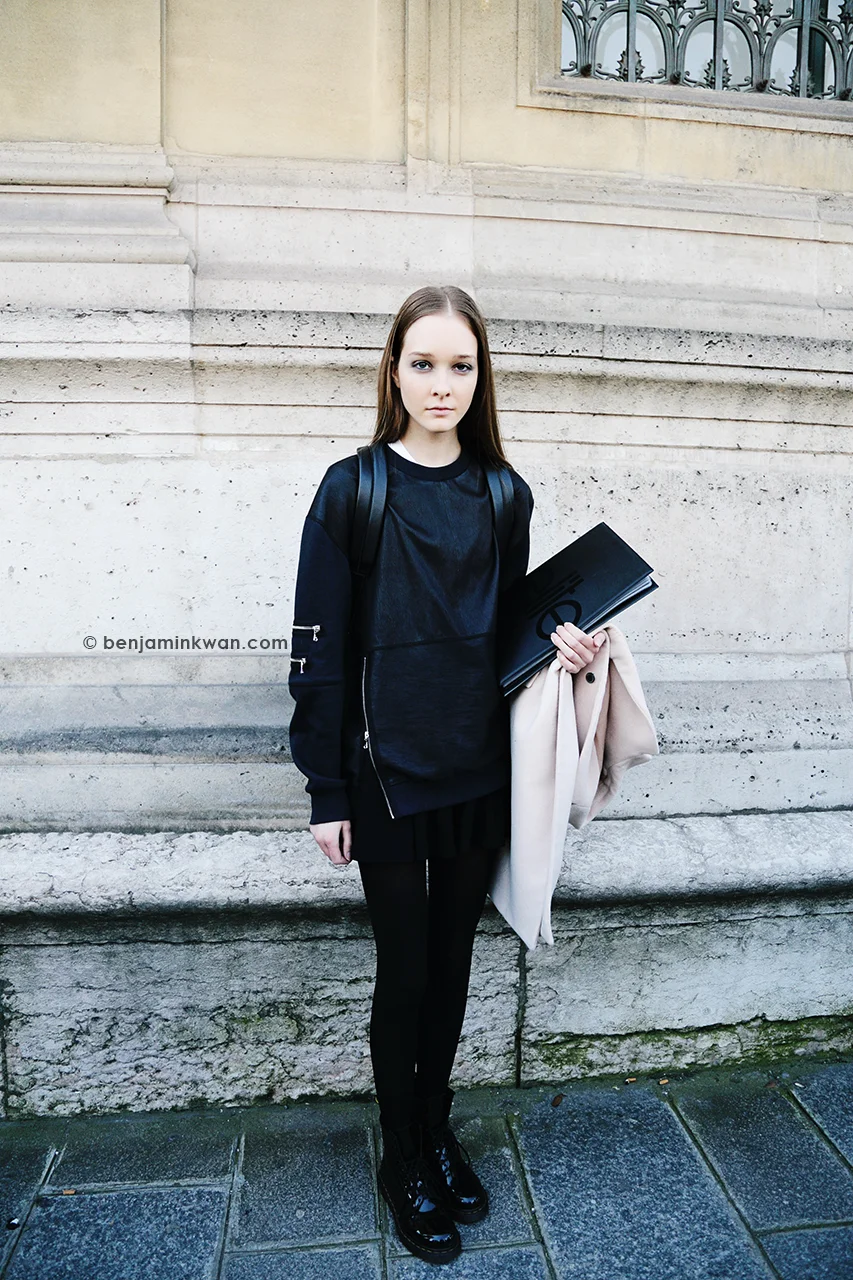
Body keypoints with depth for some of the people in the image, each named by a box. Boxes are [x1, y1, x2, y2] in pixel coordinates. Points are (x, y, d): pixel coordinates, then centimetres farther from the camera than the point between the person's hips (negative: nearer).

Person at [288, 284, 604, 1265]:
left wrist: (561, 642, -6)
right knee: (404, 971, 9)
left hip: (479, 769, 4)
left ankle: (437, 1130, 41)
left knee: (452, 962, 17)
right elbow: (320, 647, -7)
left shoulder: (503, 495, 5)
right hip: (386, 772, -3)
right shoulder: (352, 489, -6)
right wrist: (327, 792, -8)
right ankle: (405, 1166, 33)